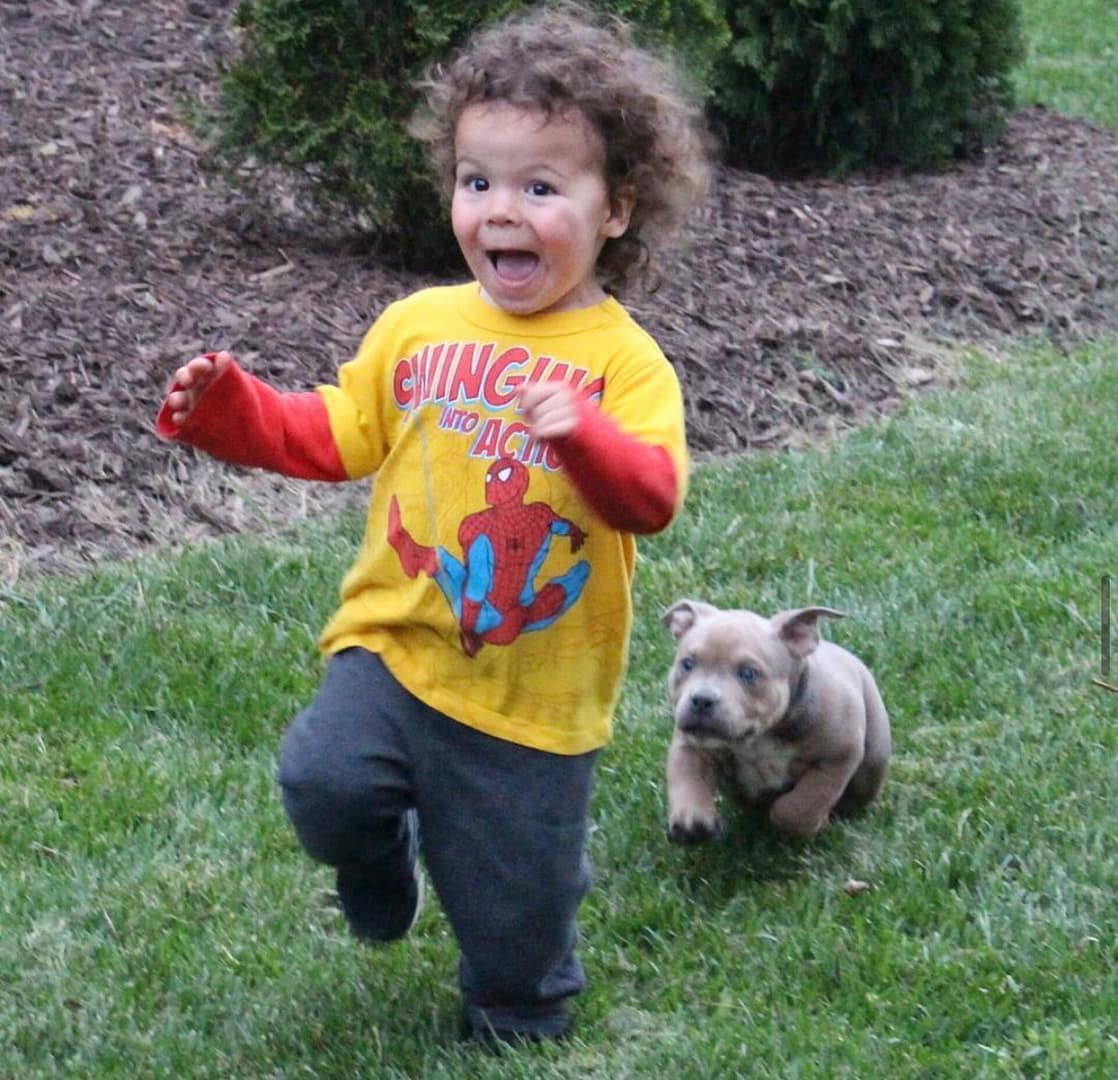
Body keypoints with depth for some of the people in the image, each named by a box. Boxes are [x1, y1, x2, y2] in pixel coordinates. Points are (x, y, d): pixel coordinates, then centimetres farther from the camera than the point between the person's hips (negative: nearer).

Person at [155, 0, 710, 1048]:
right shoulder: (418, 326, 3)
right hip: (395, 648, 3)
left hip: (534, 696, -3)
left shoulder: (624, 360, -10)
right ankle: (382, 855, 14)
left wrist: (583, 436, -42)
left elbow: (652, 496, -23)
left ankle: (518, 1029, 41)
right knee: (325, 780, -22)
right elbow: (336, 434, 11)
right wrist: (229, 409, -3)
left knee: (515, 922, 8)